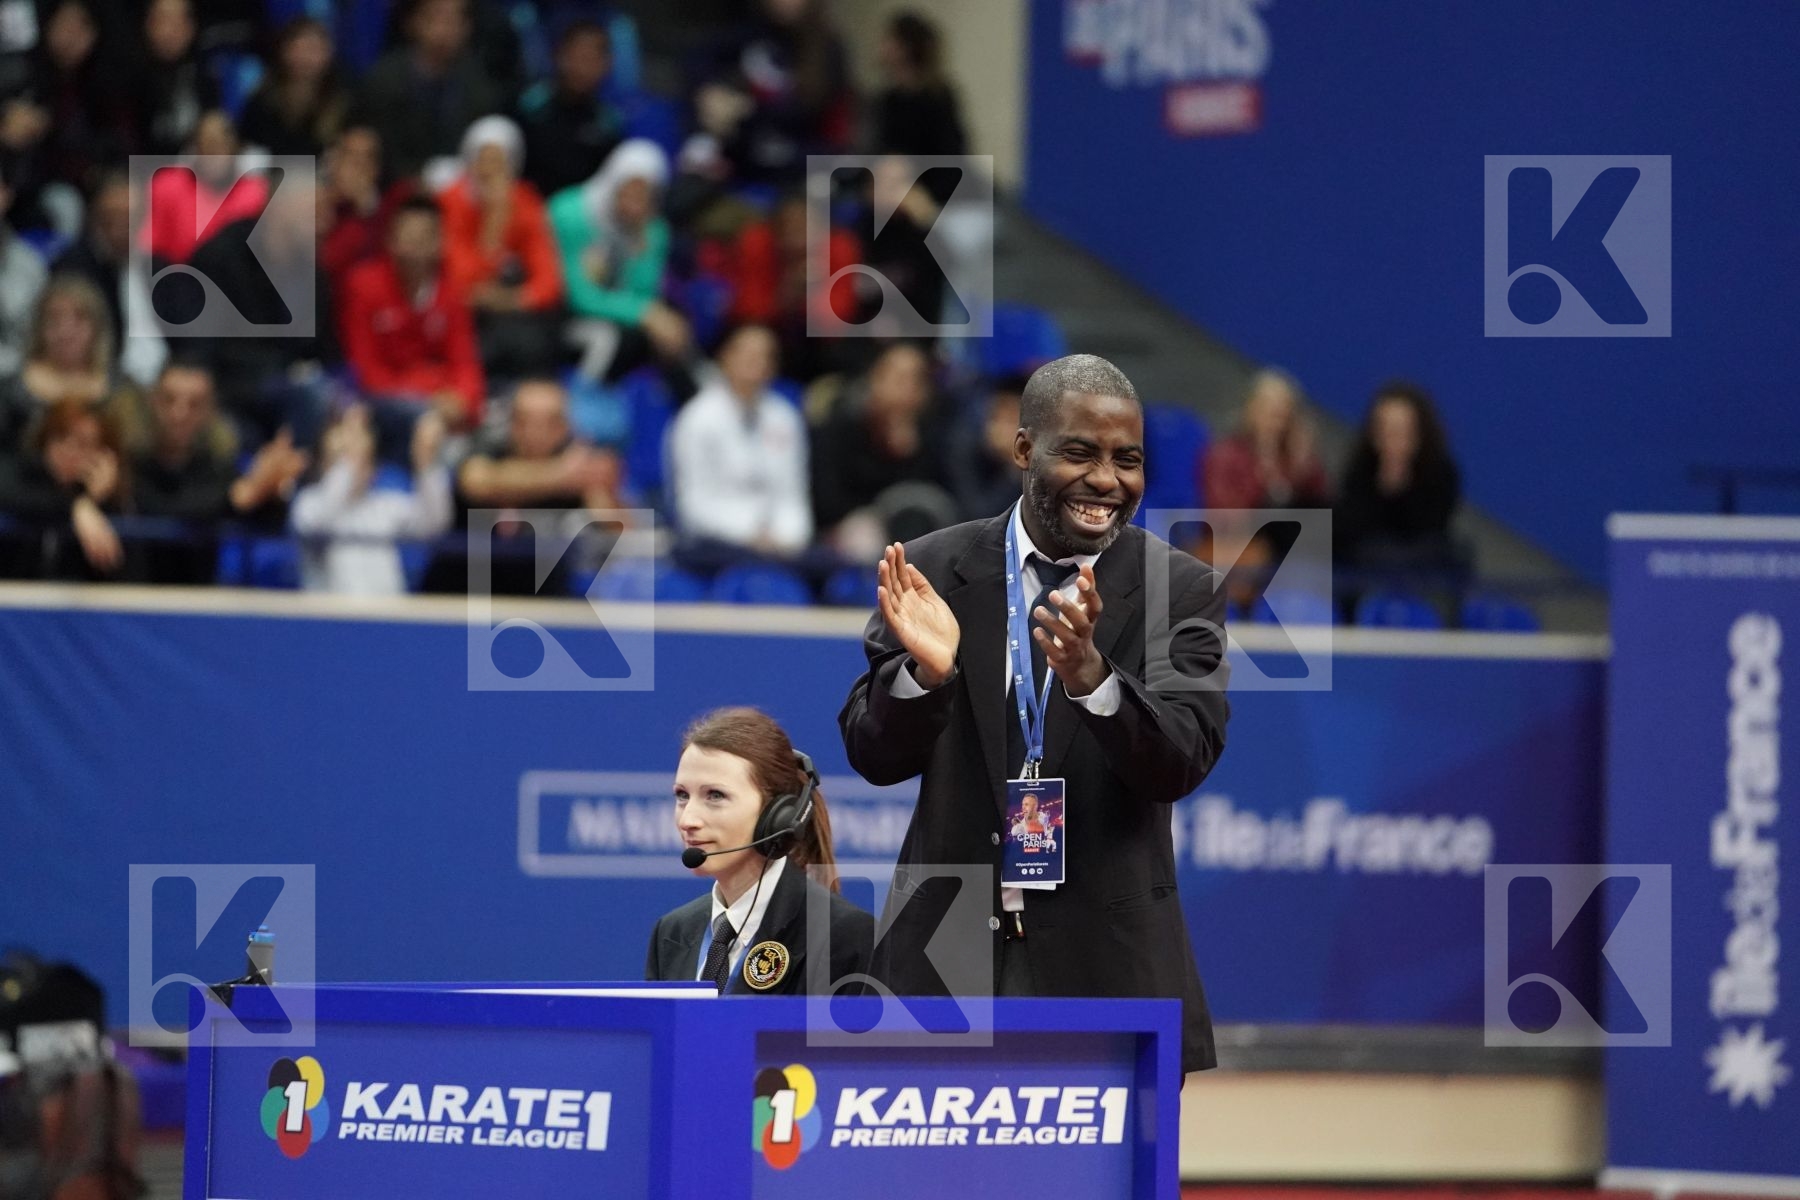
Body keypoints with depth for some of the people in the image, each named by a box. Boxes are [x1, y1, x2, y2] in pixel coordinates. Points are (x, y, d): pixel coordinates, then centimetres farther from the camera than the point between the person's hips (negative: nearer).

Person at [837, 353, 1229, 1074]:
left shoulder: (1180, 591, -1)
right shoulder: (933, 572, 2)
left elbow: (1183, 764, -12)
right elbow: (873, 756, 1)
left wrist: (1091, 675, -31)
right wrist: (925, 671, -21)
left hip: (1108, 961, -1)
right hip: (950, 950, 1)